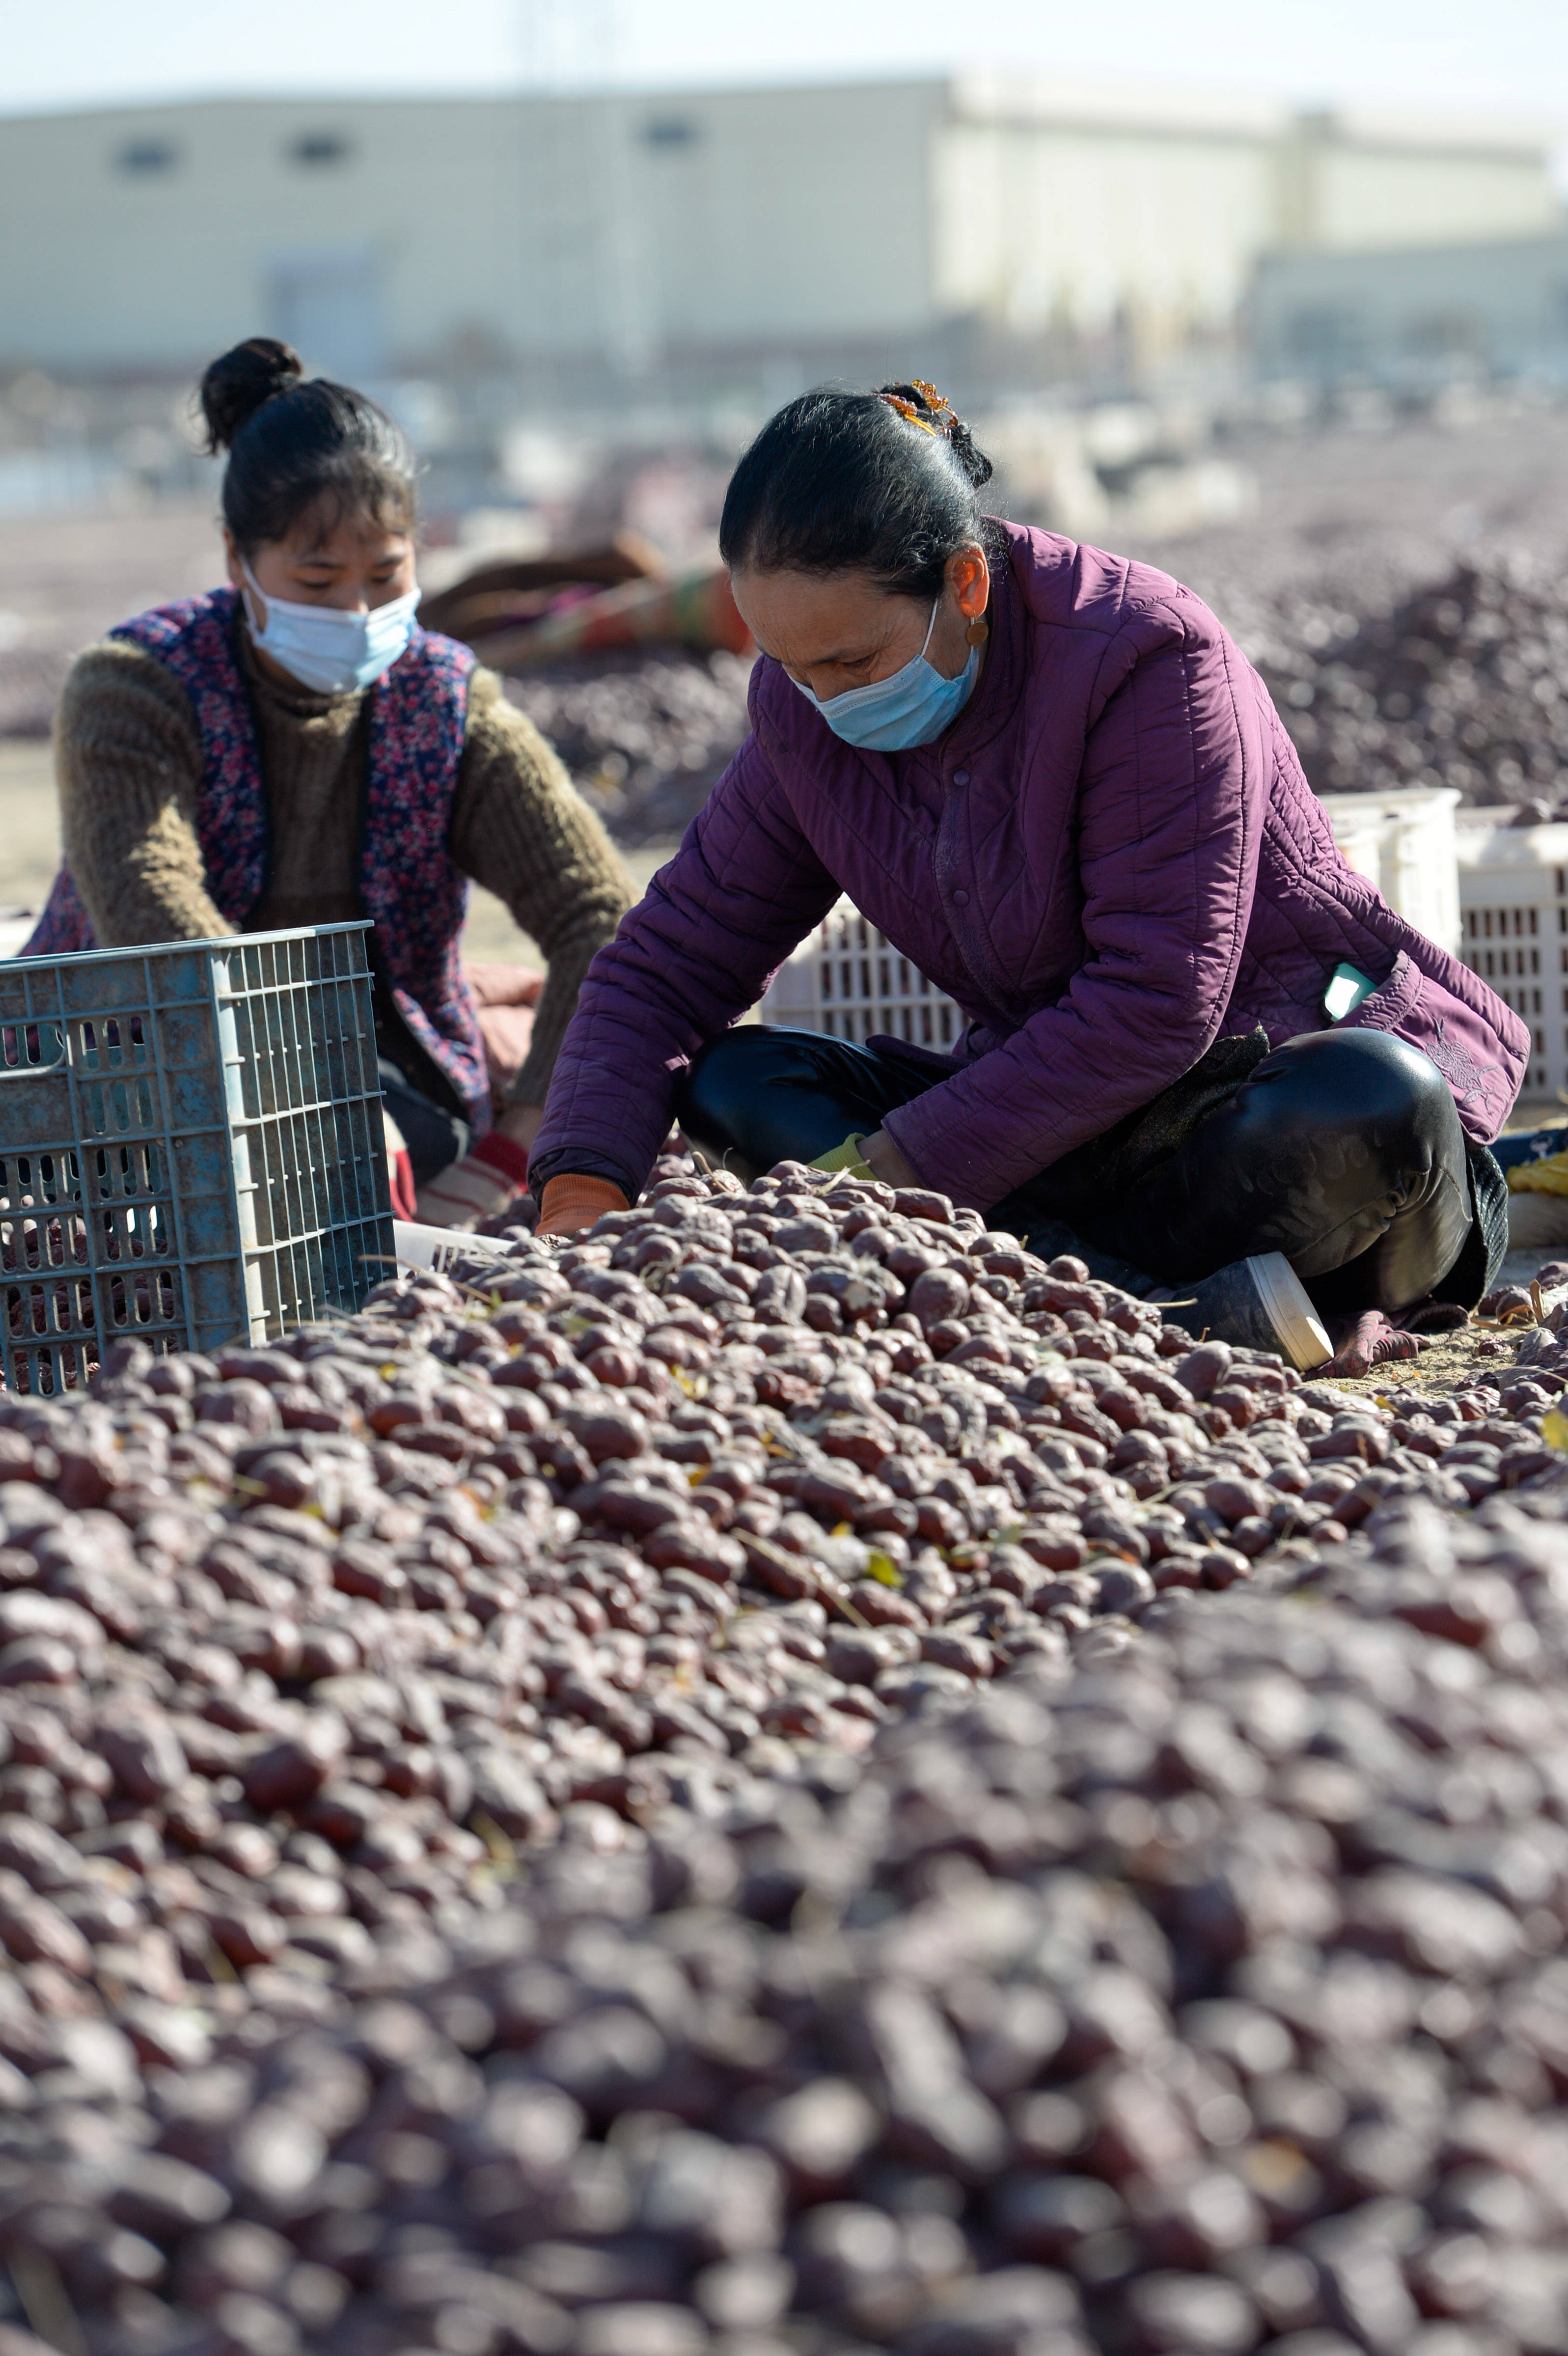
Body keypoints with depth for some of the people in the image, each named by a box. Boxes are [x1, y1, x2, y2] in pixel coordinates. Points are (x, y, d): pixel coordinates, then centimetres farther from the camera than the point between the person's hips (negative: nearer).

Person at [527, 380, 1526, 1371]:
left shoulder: (1146, 656, -21)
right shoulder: (806, 716, -2)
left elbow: (1154, 1002, -25)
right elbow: (667, 961, 2)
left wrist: (894, 1176, -28)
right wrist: (583, 1194, -16)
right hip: (1074, 1114, 7)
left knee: (1371, 1108, -40)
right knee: (732, 1081, -14)